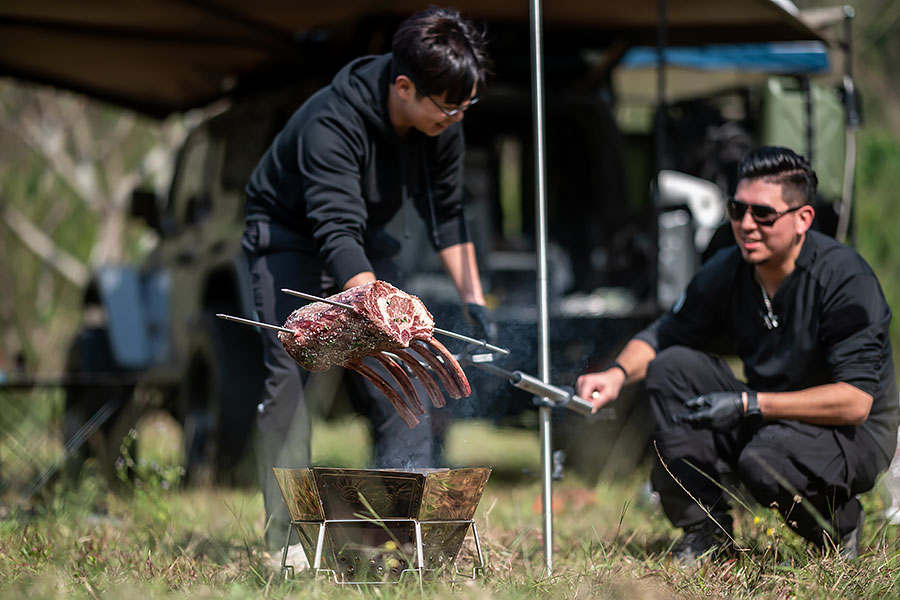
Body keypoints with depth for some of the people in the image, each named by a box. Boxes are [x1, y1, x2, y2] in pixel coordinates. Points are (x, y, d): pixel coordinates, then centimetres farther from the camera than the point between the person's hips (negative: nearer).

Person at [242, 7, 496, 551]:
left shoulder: (440, 122, -16)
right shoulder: (331, 123, -37)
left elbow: (447, 216, 0)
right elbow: (337, 236, -45)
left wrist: (473, 298, -6)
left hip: (365, 237, 6)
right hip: (290, 236, -6)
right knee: (293, 376, -18)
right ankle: (288, 542, -16)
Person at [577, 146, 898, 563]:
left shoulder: (843, 277, -23)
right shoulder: (728, 271, -5)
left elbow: (856, 399, -30)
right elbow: (662, 336, 8)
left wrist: (750, 404, -34)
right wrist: (618, 373, -16)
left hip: (858, 433, -6)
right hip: (766, 417, 6)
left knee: (765, 459, -36)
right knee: (672, 367, -10)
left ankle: (843, 526, -2)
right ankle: (704, 525, -4)